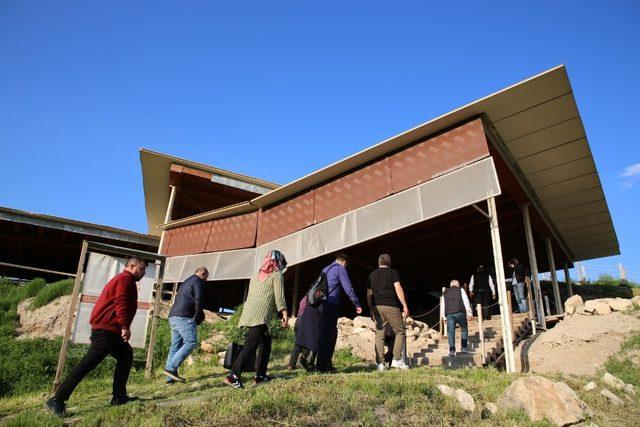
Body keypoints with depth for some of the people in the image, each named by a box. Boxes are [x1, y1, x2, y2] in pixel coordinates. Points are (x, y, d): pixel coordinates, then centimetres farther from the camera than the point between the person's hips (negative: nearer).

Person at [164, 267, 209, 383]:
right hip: (184, 317, -10)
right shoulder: (198, 281, 0)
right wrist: (198, 317, 0)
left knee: (175, 346, 8)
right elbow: (198, 301, -12)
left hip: (173, 317, 10)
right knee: (191, 342, -10)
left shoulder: (186, 282, 29)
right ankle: (171, 368, -17)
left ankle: (170, 377, 7)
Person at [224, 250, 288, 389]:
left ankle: (260, 375, 17)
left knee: (266, 342, 17)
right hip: (260, 316, -8)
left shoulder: (257, 275, 24)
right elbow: (279, 298, -4)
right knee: (250, 345, -11)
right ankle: (233, 376, -18)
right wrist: (285, 315, -2)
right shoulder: (277, 275, 4)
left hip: (249, 314, 8)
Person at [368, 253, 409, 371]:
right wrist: (405, 306, -7)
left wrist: (371, 311, 20)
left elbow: (369, 294, 15)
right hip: (391, 306, -4)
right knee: (400, 332, 7)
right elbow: (398, 289, -7)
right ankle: (397, 359, -2)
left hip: (377, 307, 4)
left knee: (379, 335, 5)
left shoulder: (372, 275, 16)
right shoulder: (393, 272, 4)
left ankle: (380, 363, 1)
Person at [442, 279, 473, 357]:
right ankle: (464, 347, 5)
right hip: (460, 313, -2)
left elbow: (443, 305, 16)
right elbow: (466, 301, 3)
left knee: (451, 332, 0)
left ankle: (452, 350, -11)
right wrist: (469, 312, -2)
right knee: (464, 329, 15)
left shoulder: (445, 292, 22)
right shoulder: (460, 290, 15)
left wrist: (444, 316, 15)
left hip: (449, 314, 2)